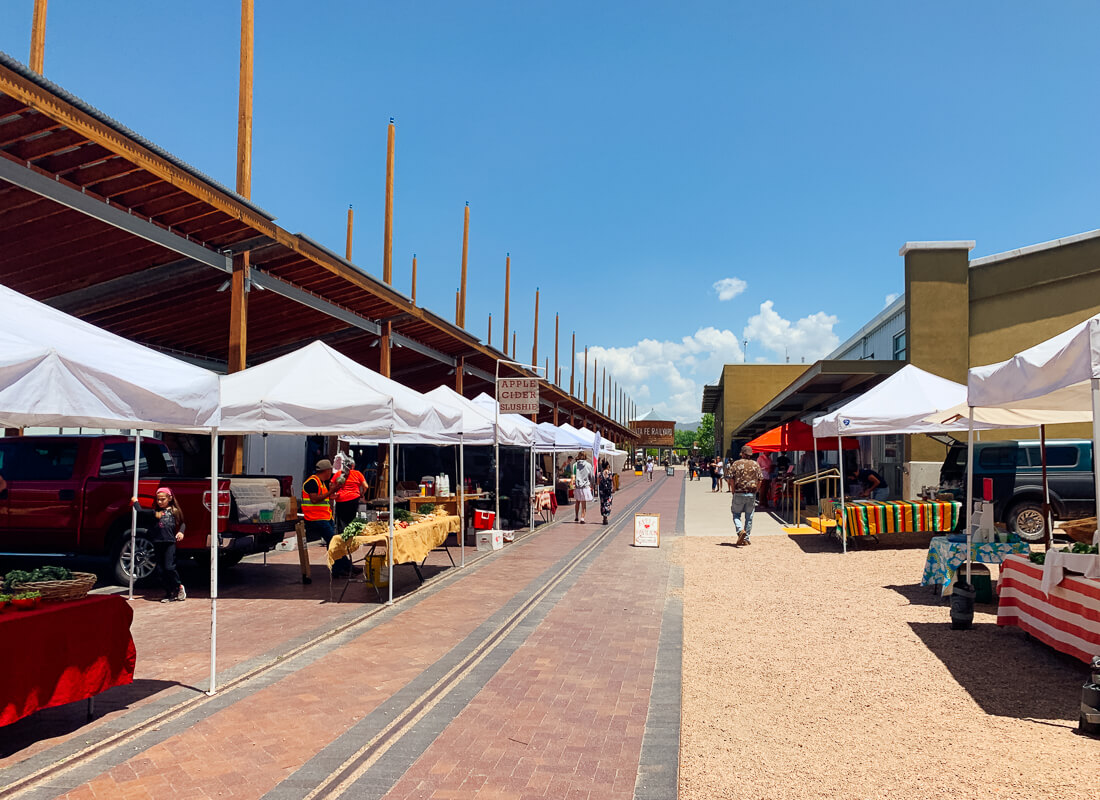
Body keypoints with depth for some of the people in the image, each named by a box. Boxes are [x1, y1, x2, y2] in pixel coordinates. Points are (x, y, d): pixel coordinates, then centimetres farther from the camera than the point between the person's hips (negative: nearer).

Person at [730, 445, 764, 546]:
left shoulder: (736, 463, -2)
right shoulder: (756, 465, 5)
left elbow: (732, 479, -5)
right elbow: (760, 480, 3)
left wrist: (733, 491, 4)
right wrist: (756, 491, 13)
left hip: (739, 493, -2)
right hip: (751, 494, 2)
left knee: (736, 515, 7)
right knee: (749, 517, 10)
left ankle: (741, 530, -19)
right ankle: (746, 539, 12)